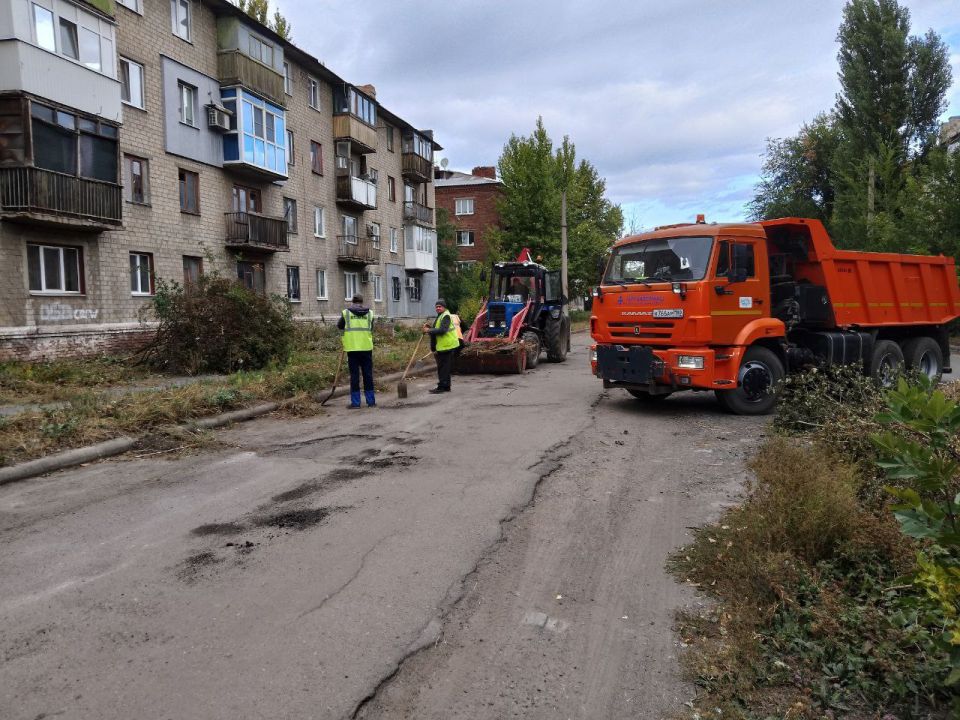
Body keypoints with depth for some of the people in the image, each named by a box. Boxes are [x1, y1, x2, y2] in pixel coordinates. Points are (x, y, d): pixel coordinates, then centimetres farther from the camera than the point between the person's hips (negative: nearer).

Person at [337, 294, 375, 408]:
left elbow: (339, 326, 13)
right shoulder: (369, 313, 6)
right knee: (368, 374, 8)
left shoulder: (346, 312, -1)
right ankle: (371, 401, 12)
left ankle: (355, 402, 4)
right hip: (366, 347, 2)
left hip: (352, 348, -1)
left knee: (354, 375, 3)